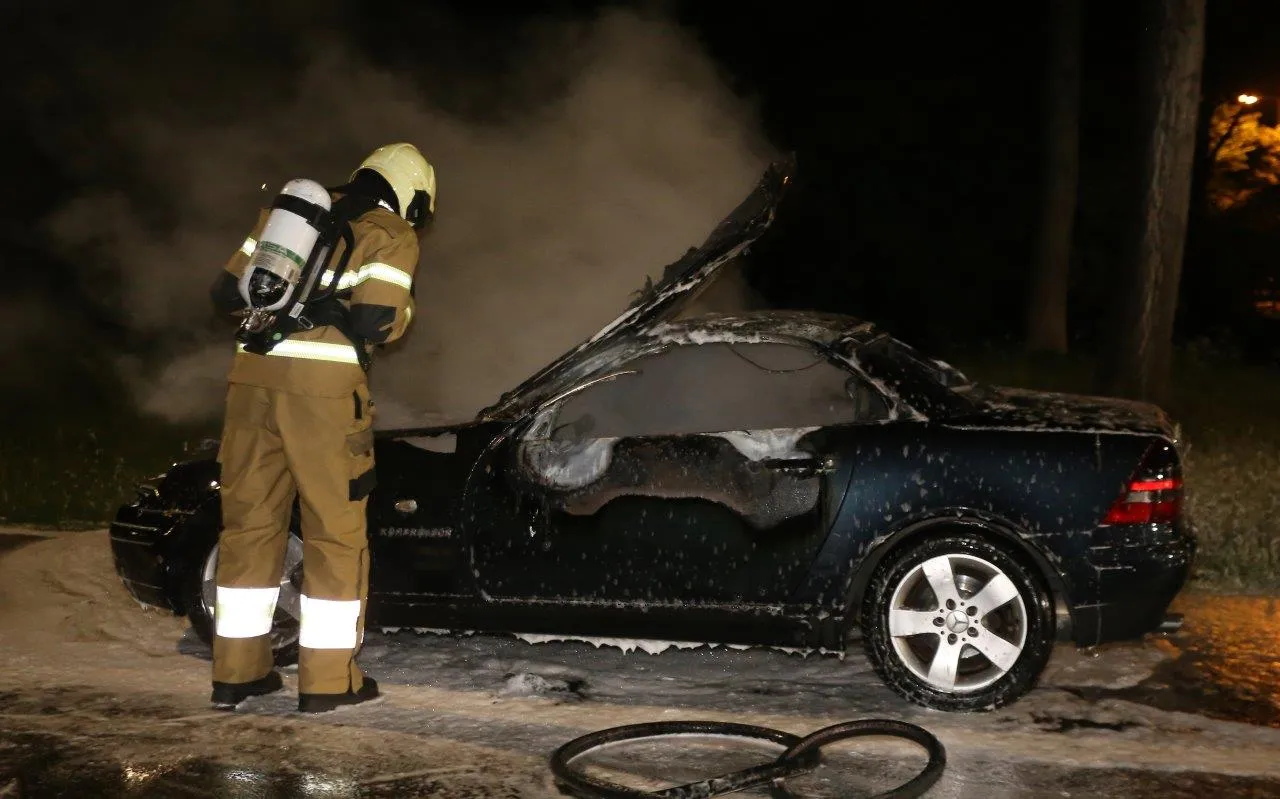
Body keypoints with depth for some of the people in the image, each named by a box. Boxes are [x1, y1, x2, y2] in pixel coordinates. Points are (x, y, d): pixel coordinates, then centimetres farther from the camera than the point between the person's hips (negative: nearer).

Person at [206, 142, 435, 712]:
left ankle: (237, 672, 19)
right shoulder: (392, 236, 2)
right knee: (335, 533, 5)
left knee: (250, 522, 13)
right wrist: (402, 311, 11)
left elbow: (227, 292, 19)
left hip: (253, 375, 6)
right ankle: (328, 681, 8)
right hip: (322, 387, -5)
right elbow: (373, 323, -10)